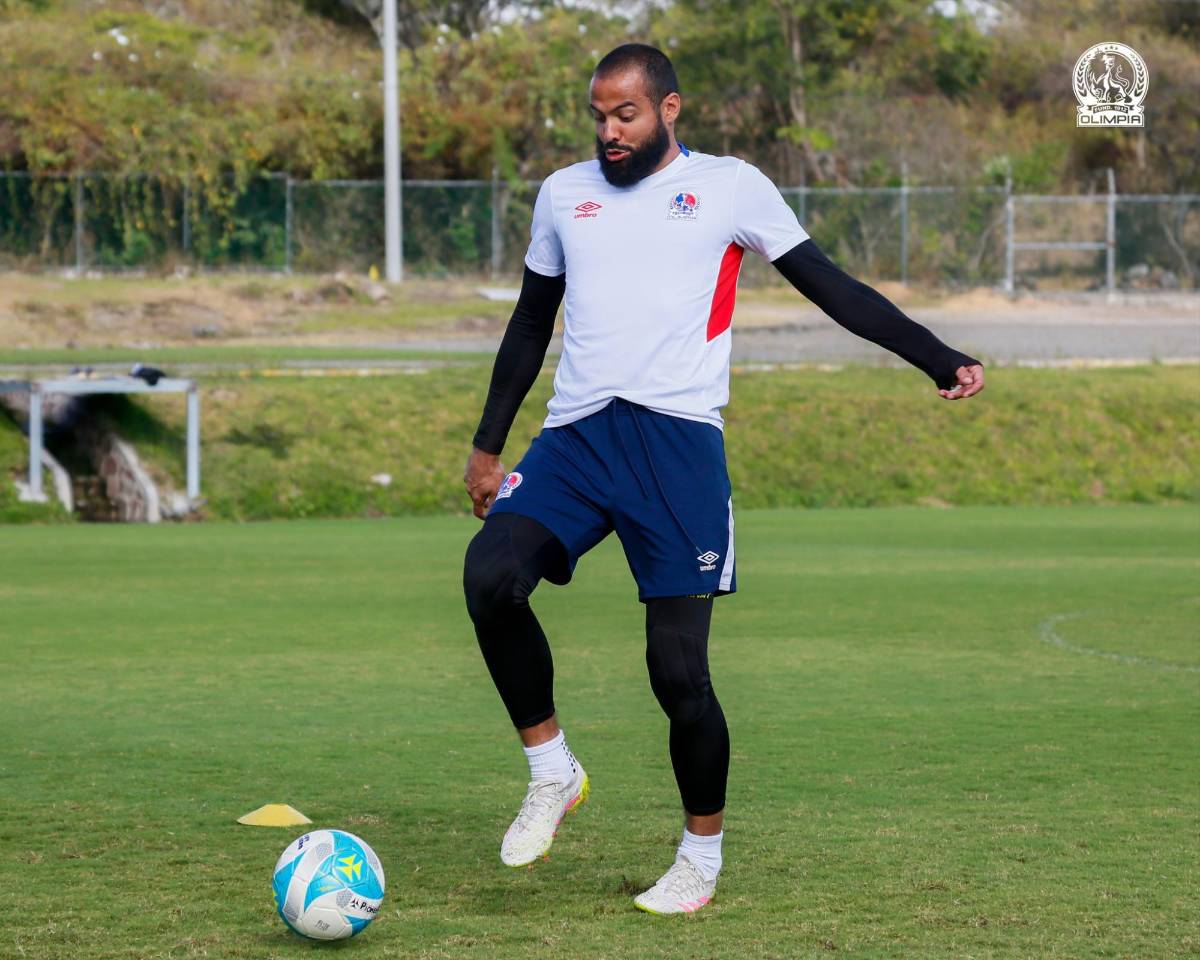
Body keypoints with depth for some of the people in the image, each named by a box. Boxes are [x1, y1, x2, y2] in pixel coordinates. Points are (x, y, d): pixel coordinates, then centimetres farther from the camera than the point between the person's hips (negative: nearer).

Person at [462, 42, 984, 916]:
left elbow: (831, 287, 9)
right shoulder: (564, 194, 19)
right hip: (575, 438, 3)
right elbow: (531, 324, 27)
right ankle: (552, 771, -4)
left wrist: (941, 361, 4)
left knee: (678, 666, -7)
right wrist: (487, 446, 26)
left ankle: (702, 857, 12)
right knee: (490, 575, -24)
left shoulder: (730, 188, 7)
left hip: (679, 439, -3)